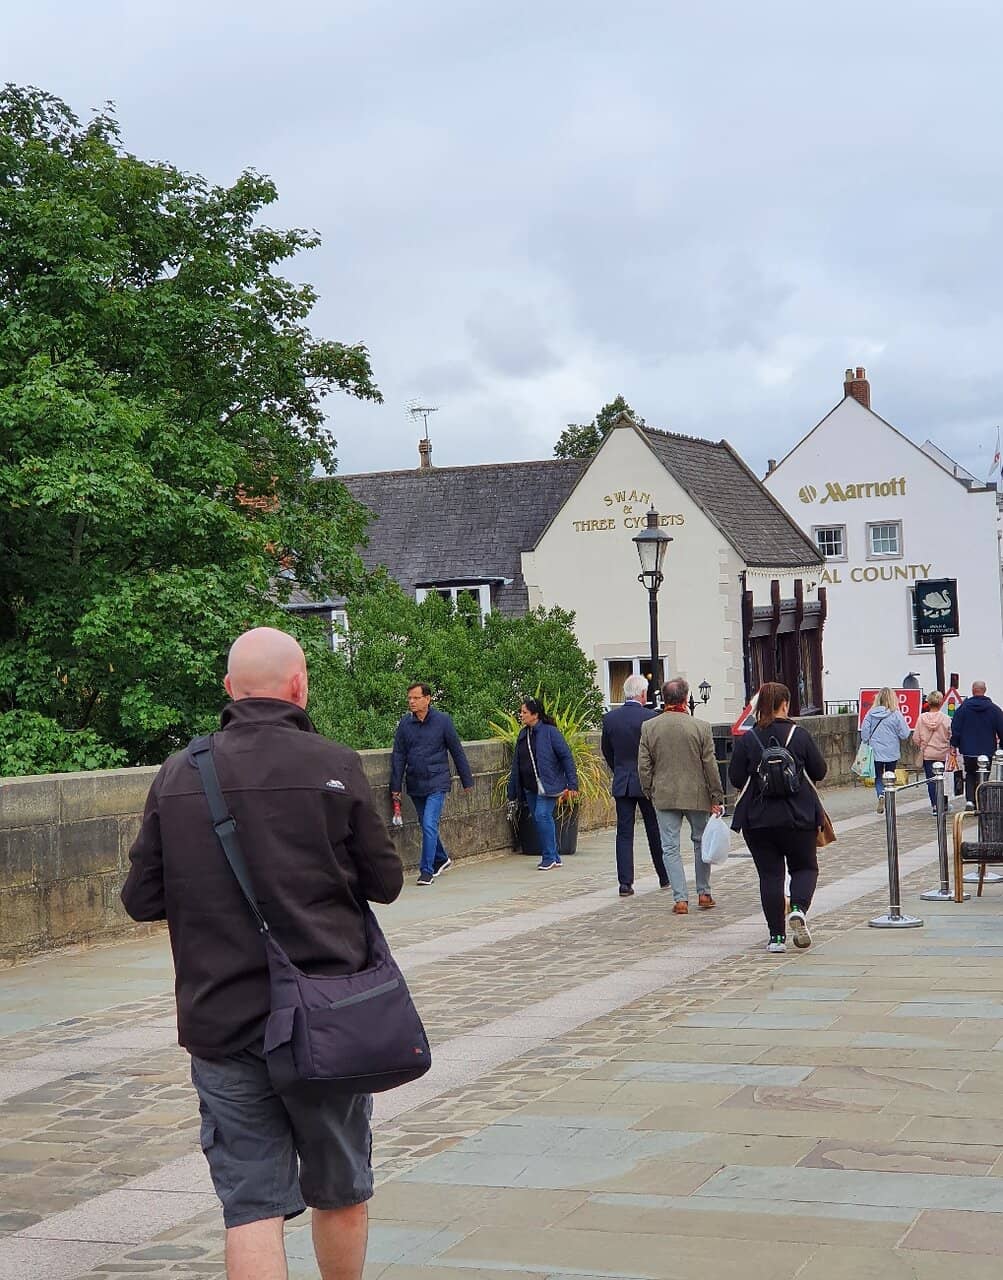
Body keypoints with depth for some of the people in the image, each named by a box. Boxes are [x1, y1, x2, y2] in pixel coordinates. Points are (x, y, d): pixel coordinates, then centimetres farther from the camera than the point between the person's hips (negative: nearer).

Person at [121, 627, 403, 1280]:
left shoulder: (178, 774, -1)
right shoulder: (334, 766, -7)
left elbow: (142, 899, 3)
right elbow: (386, 882, -2)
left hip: (221, 1023, 1)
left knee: (252, 1207, 3)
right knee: (340, 1193, 18)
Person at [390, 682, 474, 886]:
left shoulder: (443, 720, -5)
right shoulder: (405, 723, 2)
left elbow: (457, 751, 2)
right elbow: (398, 756, 6)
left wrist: (467, 781, 5)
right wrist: (395, 787, 3)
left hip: (437, 783, -4)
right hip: (415, 784, 4)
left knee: (429, 826, -14)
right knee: (427, 826, 15)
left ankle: (427, 871, -9)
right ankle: (441, 859, 37)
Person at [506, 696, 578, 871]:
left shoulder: (550, 732, -10)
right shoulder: (523, 734, 11)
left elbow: (566, 757, -9)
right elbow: (517, 763, 16)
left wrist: (572, 784, -13)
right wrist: (514, 789, 15)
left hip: (547, 784, -7)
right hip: (529, 787, 7)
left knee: (542, 816, -17)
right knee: (537, 819, 8)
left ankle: (549, 857, -7)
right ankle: (553, 858, 18)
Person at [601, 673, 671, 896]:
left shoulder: (609, 718, -1)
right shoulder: (651, 717, -12)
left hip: (622, 783, 2)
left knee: (624, 833, 3)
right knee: (655, 831, 11)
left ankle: (625, 883, -3)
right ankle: (664, 877, 22)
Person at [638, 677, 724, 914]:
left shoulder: (648, 727, -4)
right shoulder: (701, 727, -8)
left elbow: (643, 766, 0)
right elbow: (710, 765, -5)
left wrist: (649, 792, 13)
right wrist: (716, 797, 1)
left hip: (664, 796, 0)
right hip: (697, 795, 0)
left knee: (670, 847, 4)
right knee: (701, 841, 16)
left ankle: (680, 898, -1)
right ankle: (704, 893, 22)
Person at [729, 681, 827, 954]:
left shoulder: (746, 740, -4)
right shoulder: (800, 735, -5)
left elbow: (735, 778, -3)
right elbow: (819, 772, 0)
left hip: (757, 819, 1)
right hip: (798, 817, -1)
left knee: (770, 874, 7)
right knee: (805, 867, 14)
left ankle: (777, 936, 5)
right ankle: (798, 909, -14)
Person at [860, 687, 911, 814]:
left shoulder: (871, 713, -6)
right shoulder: (896, 714, -11)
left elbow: (864, 731, -4)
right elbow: (904, 734, -9)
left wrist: (866, 744, 11)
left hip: (875, 751, 1)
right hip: (892, 752, -1)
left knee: (878, 777, 9)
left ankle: (881, 795, -17)